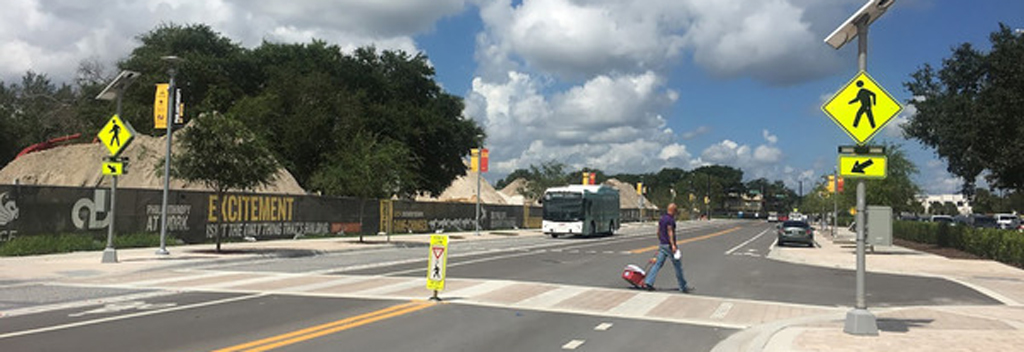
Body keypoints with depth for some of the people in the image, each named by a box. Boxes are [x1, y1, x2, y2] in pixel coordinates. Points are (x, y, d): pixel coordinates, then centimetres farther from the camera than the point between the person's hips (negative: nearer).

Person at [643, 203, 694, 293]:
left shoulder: (662, 218, 13)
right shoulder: (670, 219, -15)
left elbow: (658, 231, 19)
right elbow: (670, 232, -23)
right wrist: (673, 245, -28)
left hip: (662, 244, 9)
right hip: (668, 245, -9)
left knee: (658, 264, 6)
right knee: (677, 265, 2)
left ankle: (648, 282, -3)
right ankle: (683, 287, 10)